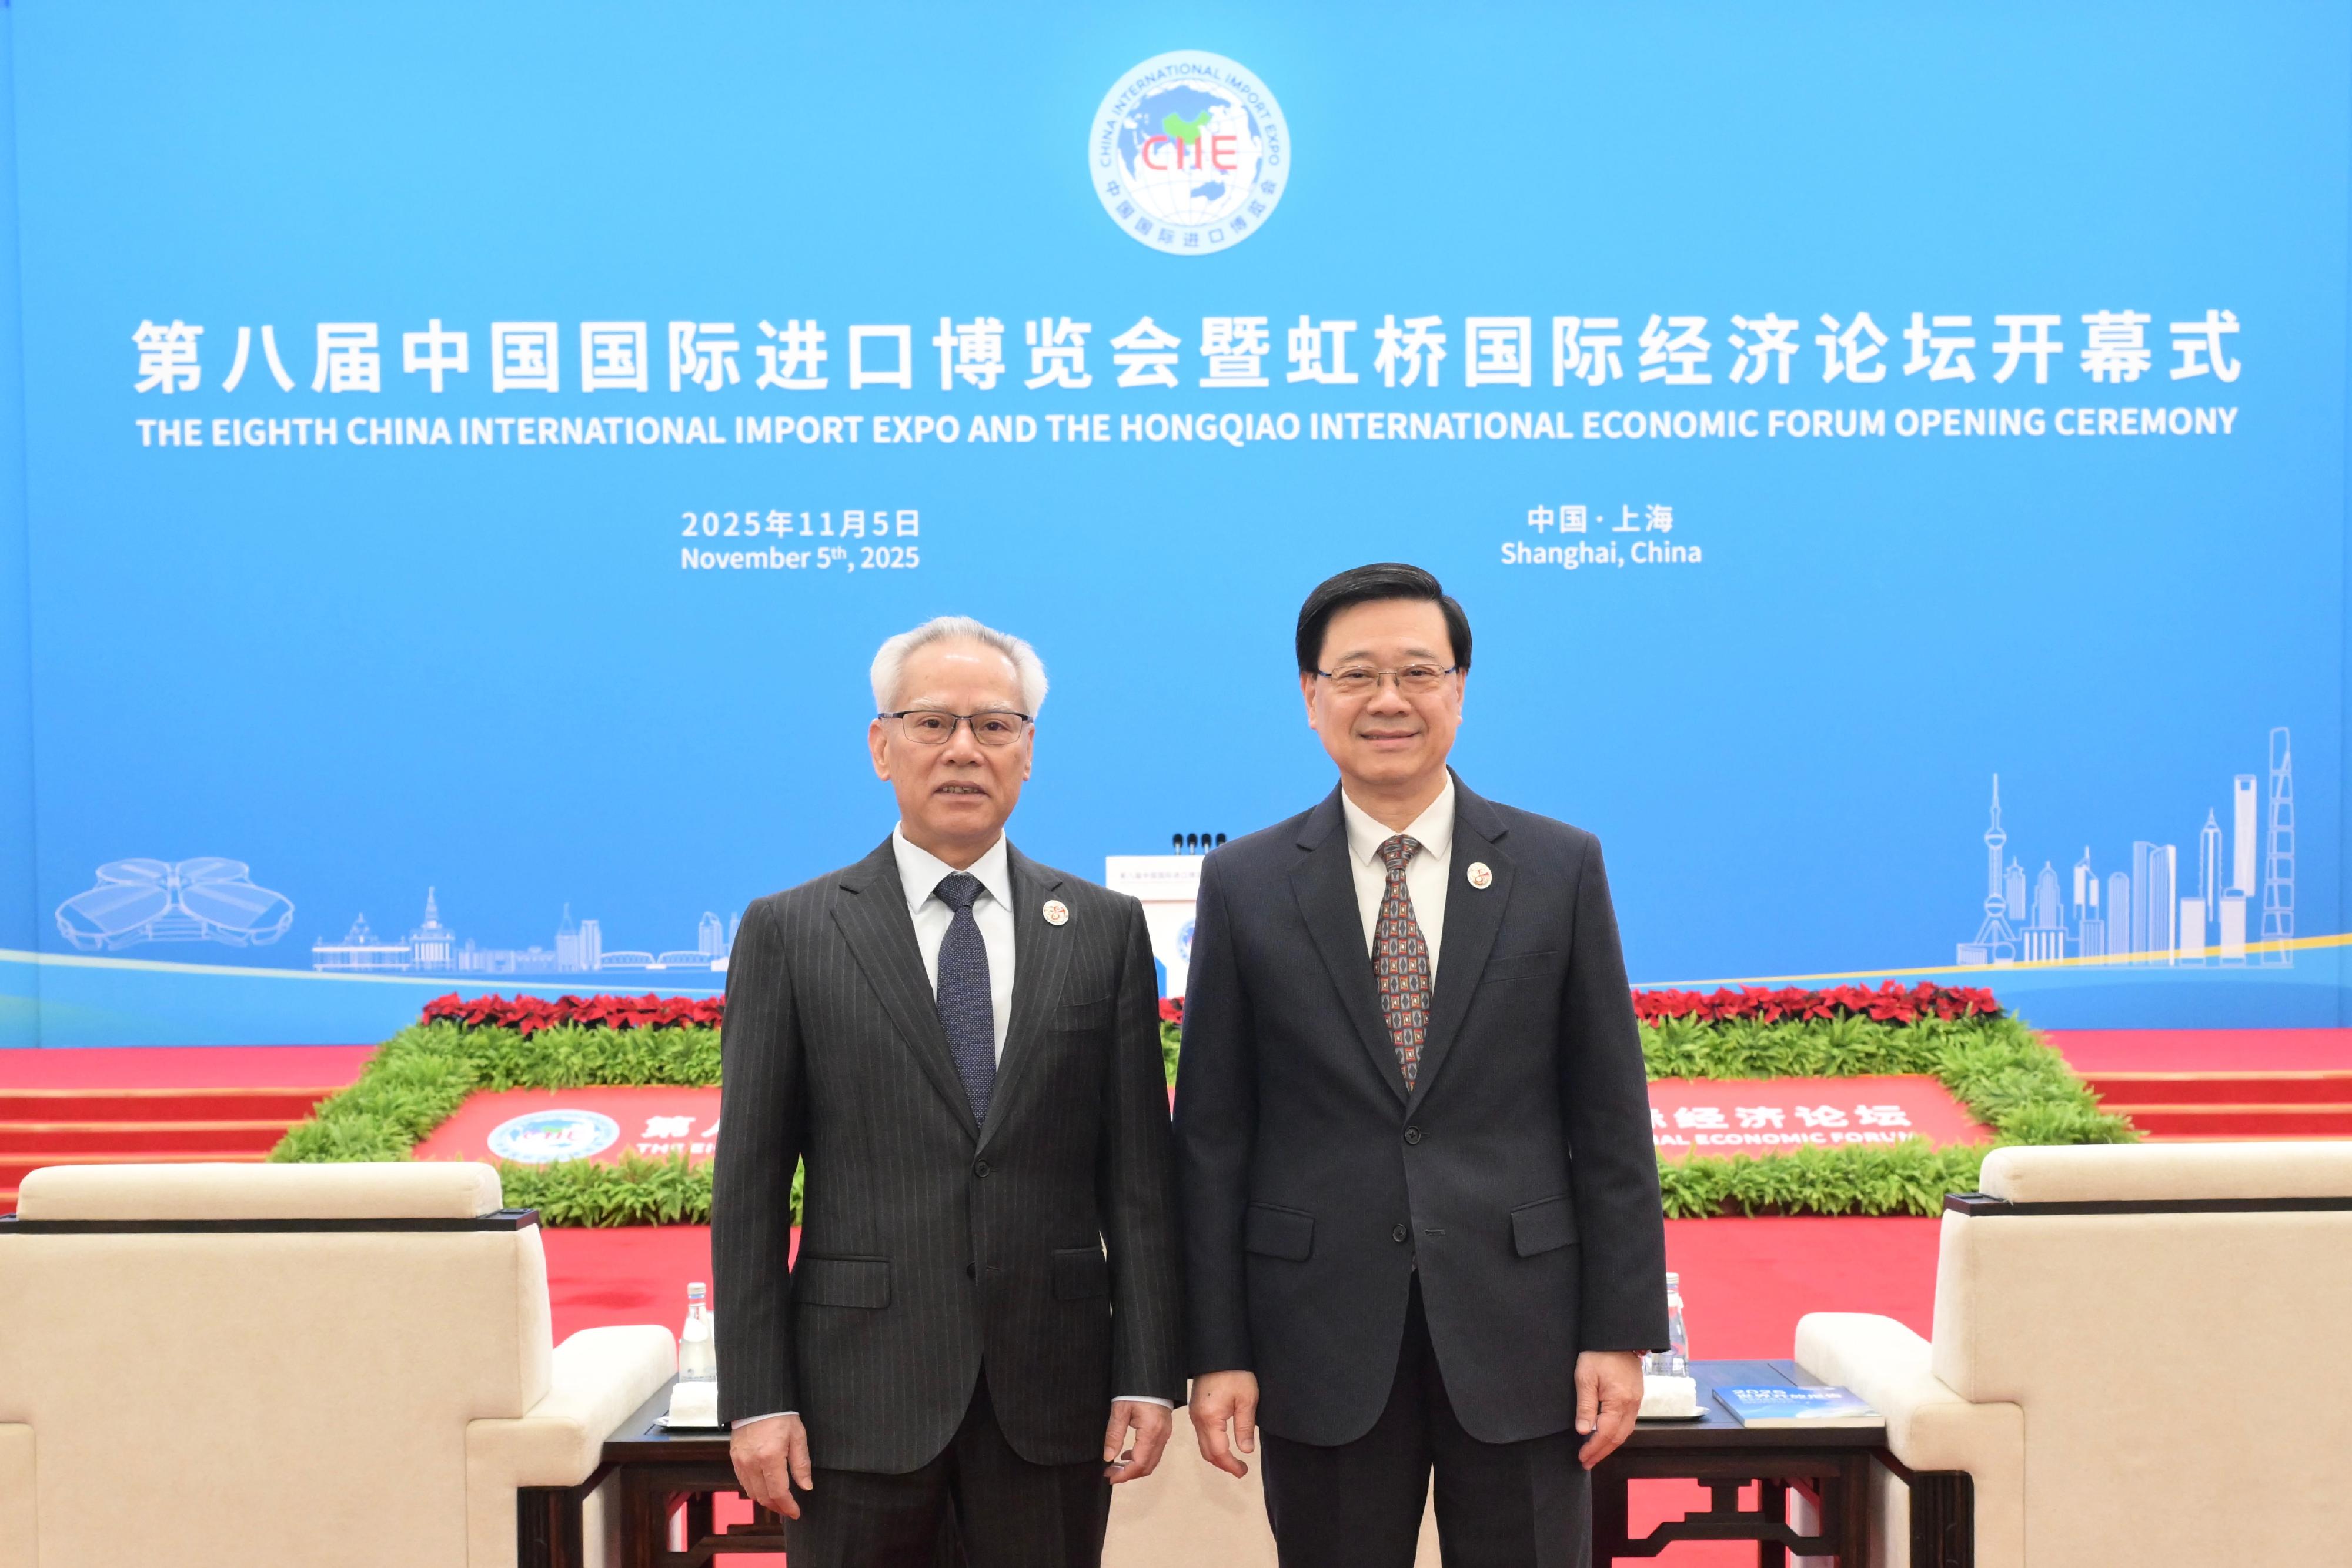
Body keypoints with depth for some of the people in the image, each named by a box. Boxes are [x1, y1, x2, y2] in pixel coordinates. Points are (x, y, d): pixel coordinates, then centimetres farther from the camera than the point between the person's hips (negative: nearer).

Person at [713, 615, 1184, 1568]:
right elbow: (749, 1188, 0)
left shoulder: (1105, 930, 6)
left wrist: (1148, 1376, -2)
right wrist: (756, 1399, -5)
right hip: (859, 1395, -1)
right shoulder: (789, 934, 2)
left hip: (1052, 1390, 1)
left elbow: (1139, 1171, 4)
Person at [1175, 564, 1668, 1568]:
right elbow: (1211, 1135, 1)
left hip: (1518, 1334, 0)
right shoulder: (1244, 885, 2)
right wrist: (1216, 1352, -2)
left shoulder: (1560, 869, 2)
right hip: (1321, 1342, 0)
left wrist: (1622, 1333, -2)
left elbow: (1610, 1118, 2)